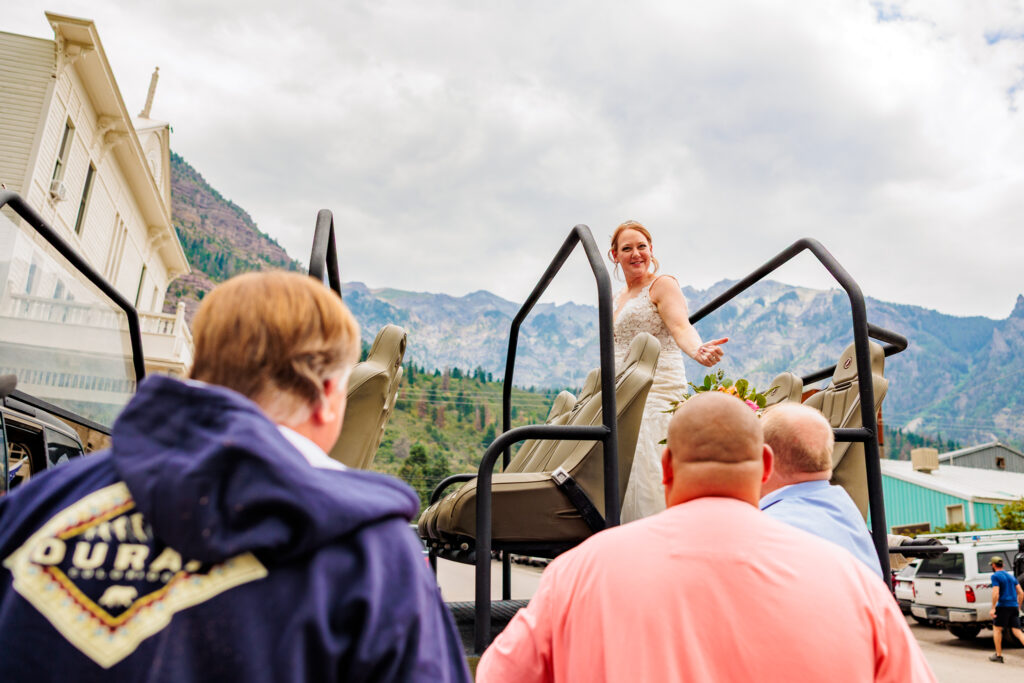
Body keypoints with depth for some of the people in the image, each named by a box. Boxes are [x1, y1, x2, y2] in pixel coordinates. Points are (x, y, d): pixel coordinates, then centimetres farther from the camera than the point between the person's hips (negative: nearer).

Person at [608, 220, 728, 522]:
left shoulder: (662, 285, -1)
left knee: (650, 471, -15)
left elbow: (681, 327, -18)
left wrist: (697, 350, -39)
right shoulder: (617, 298, 21)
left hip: (658, 391, -7)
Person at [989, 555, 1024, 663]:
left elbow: (996, 593, -17)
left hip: (1003, 606, -7)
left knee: (997, 629, 6)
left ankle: (998, 655, 9)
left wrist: (993, 608, -13)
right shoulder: (1011, 576, 17)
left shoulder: (995, 576, -6)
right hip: (1014, 606, 7)